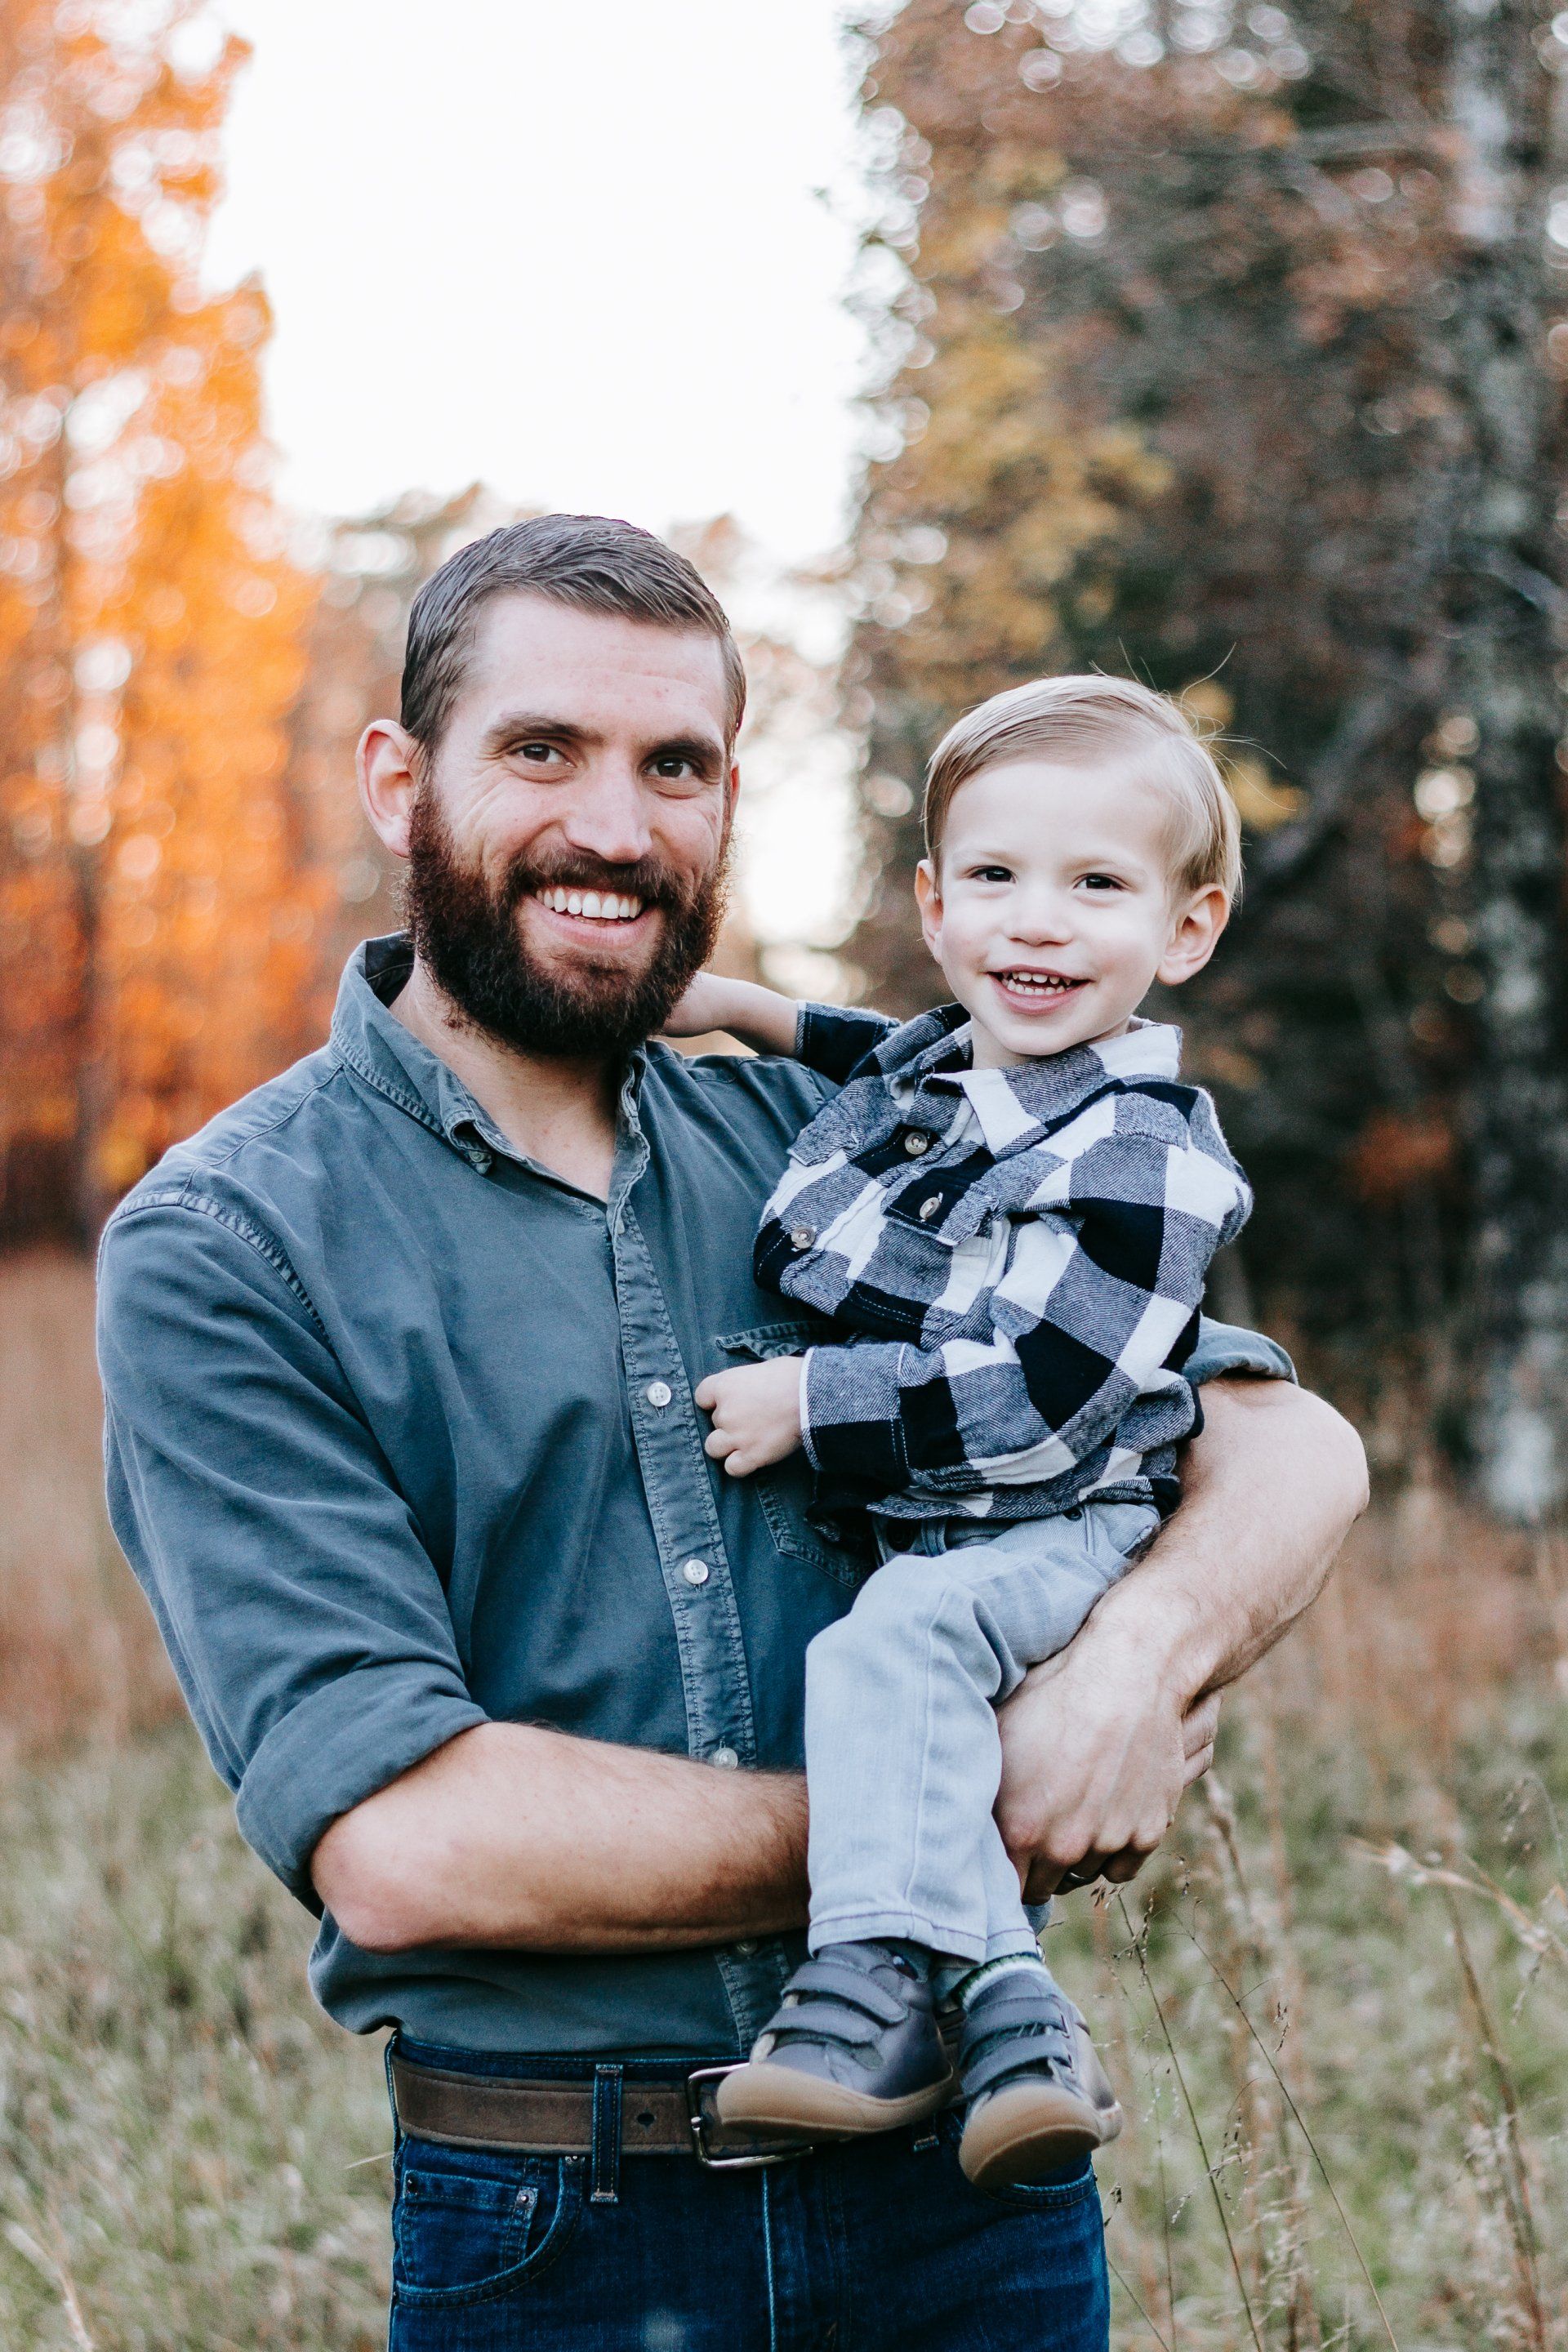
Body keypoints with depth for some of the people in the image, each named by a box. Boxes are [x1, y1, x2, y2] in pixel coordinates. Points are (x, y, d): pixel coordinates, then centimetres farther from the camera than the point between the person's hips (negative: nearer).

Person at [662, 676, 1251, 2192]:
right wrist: (754, 1013, 24)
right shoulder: (922, 1075, 10)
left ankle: (880, 1986, -35)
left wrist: (813, 1405, -17)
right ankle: (1009, 2012, -22)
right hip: (891, 1543, 9)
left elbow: (1030, 1403, -21)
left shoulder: (1143, 1157, -14)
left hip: (1056, 1540, -9)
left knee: (892, 1643, -33)